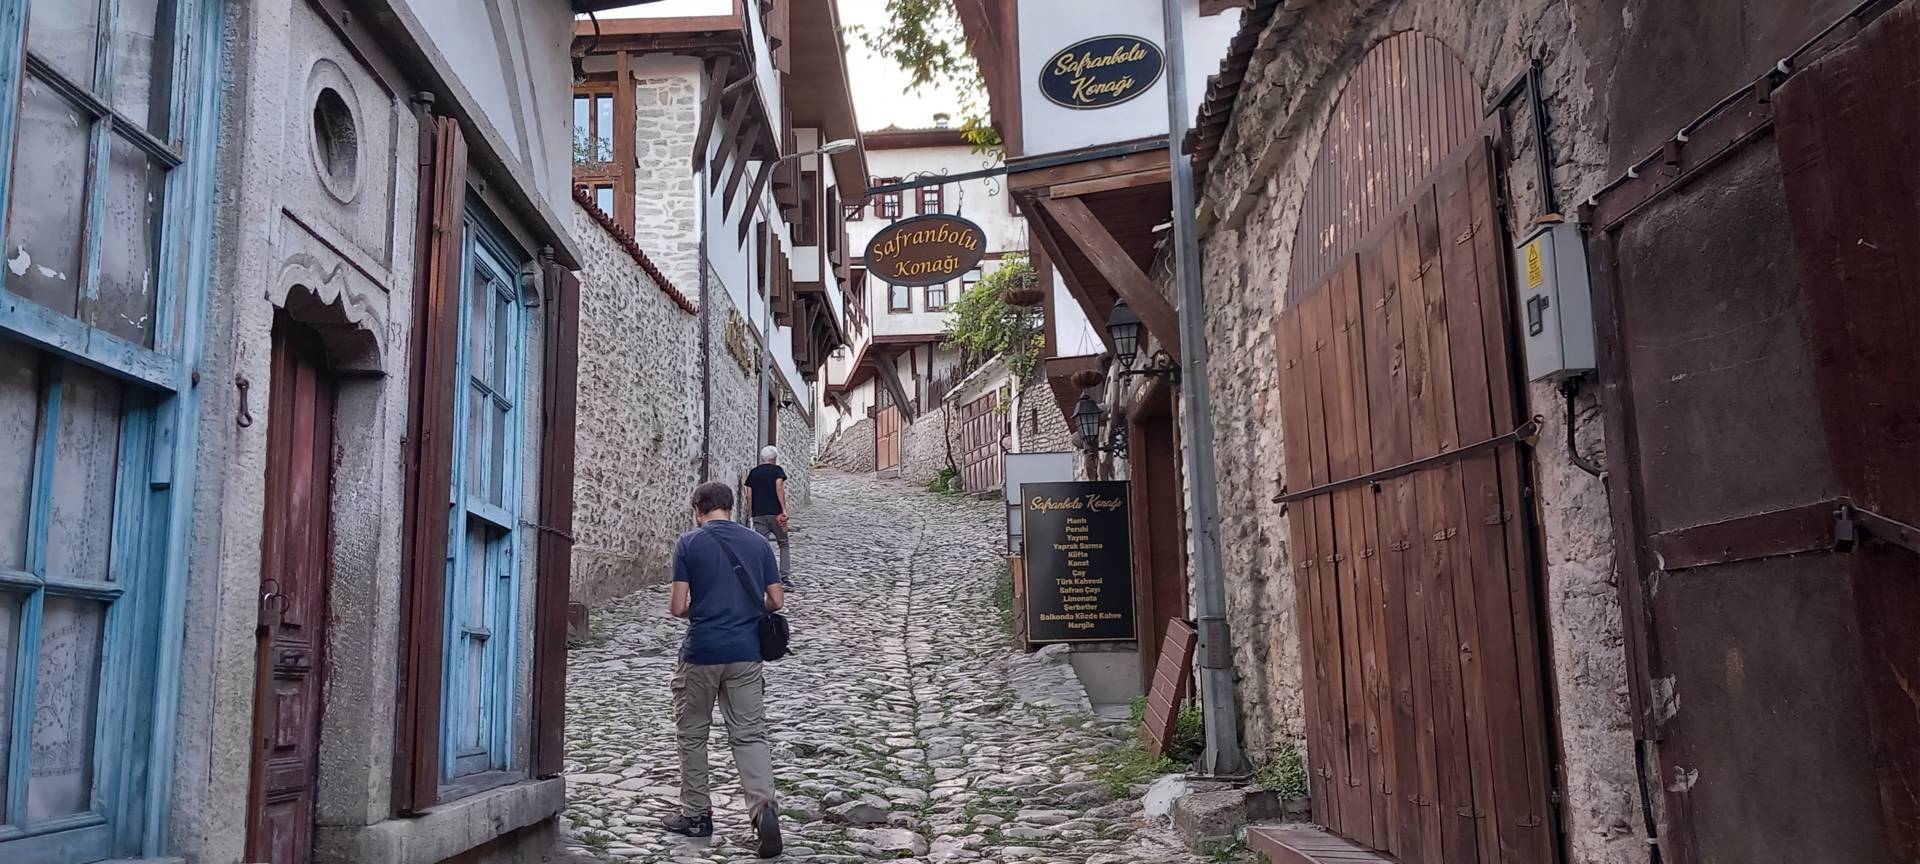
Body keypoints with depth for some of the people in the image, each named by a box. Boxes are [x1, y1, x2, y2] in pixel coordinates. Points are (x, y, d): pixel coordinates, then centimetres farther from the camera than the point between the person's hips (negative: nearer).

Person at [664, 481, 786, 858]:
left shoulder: (689, 543, -5)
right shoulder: (758, 542, 4)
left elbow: (677, 607, -8)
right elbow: (776, 601, 5)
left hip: (701, 652, -2)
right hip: (746, 652, 3)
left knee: (692, 734, 14)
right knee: (750, 734, 5)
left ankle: (696, 814, 22)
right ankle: (763, 807, -14)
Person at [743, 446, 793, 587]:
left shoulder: (753, 472, 14)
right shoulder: (777, 470, 1)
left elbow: (749, 495, 10)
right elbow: (779, 488, -13)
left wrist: (751, 513, 16)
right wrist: (784, 509, -13)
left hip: (758, 514, 3)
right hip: (775, 512, -3)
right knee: (784, 544, 10)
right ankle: (785, 575, 3)